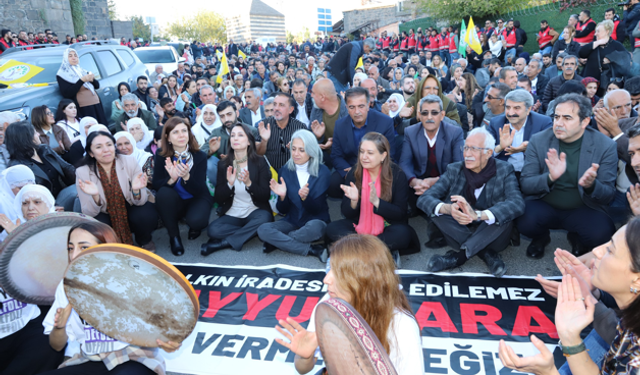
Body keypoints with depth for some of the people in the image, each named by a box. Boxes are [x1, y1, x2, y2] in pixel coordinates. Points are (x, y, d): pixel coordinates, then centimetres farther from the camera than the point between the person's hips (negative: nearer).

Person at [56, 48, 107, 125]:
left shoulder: (82, 71, 19)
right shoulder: (62, 75, 2)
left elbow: (97, 86, 17)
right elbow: (66, 94, -10)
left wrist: (92, 79, -7)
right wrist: (82, 80, -16)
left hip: (96, 104, 6)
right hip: (84, 109, -6)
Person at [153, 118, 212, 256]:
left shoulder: (200, 156, -13)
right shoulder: (161, 155, -9)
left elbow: (199, 190, -17)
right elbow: (156, 185, -12)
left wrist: (186, 177, -37)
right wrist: (171, 179, -34)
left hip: (197, 199, -2)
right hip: (173, 203, 2)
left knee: (196, 221, -33)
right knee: (164, 192, -31)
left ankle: (195, 227, 9)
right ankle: (174, 236, -11)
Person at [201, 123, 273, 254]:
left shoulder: (260, 162, -2)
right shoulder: (223, 164, 3)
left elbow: (266, 196, -7)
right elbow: (218, 199, 0)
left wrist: (249, 183, -24)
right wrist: (229, 184, -19)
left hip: (255, 212, -1)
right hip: (231, 215, 1)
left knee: (264, 218, -35)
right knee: (213, 229, -27)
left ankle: (224, 242, -22)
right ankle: (249, 233, -11)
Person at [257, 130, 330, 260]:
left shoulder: (322, 172, -7)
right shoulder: (285, 171, 0)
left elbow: (316, 209, -10)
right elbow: (283, 211, 0)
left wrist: (305, 197, -31)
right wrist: (282, 196, -22)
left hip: (315, 221, -2)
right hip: (292, 222, 3)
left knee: (314, 227, -38)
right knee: (263, 230, -24)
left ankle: (276, 242, -14)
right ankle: (311, 249, -23)